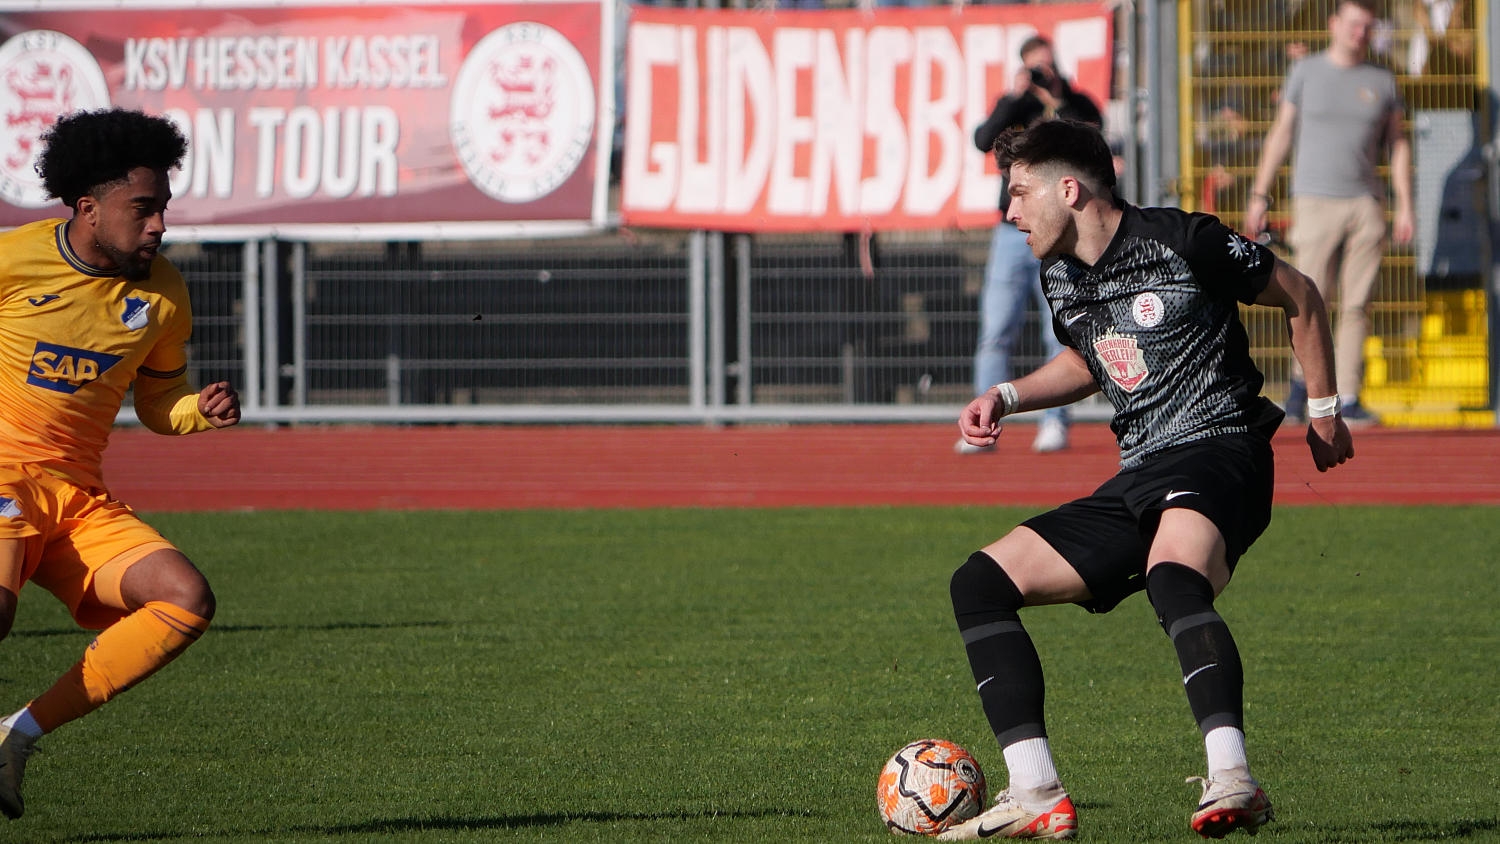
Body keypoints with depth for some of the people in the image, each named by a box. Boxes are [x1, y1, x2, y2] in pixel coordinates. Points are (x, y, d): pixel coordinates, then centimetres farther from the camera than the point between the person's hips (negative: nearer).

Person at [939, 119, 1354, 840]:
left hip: (1217, 450, -8)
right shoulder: (1059, 278, 13)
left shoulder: (1181, 242, -8)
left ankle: (1232, 780, -53)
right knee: (980, 582, 0)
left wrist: (1324, 410, 11)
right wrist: (1006, 397, 17)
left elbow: (1299, 297, 6)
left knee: (1172, 577, -39)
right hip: (1136, 482, 8)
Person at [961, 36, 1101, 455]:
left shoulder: (1077, 105, 6)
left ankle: (1055, 422, 2)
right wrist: (1015, 96, -15)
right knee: (996, 332, -3)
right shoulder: (1014, 105, 8)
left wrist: (1056, 99, -9)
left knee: (1061, 334, -4)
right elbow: (984, 139, -9)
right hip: (1013, 231, 1)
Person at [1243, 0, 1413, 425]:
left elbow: (1398, 145, 14)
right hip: (1315, 200, -2)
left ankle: (1348, 398, 1)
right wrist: (1259, 195, 3)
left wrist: (1404, 206, 6)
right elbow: (1281, 134, 8)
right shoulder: (1307, 72, 6)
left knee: (1357, 305, -2)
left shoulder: (1382, 82, 10)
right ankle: (1301, 380, 13)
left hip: (1366, 203, 2)